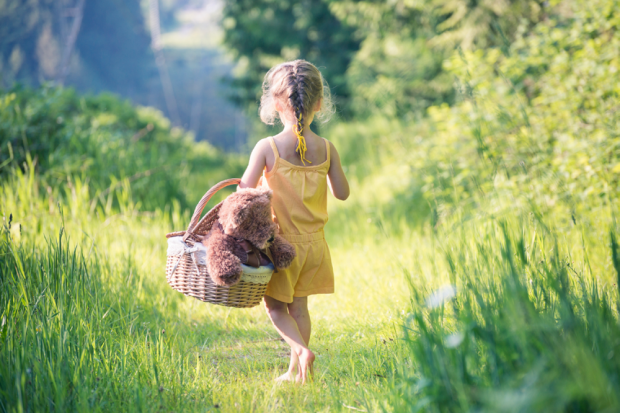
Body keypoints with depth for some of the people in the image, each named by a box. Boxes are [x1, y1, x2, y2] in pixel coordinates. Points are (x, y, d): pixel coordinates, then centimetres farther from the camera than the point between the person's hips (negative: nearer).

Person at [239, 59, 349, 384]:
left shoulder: (267, 148, -15)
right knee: (298, 306, 17)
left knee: (275, 305, 11)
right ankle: (296, 370, 20)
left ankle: (301, 348, -12)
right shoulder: (326, 149, -6)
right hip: (313, 243, 3)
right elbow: (342, 193, 1)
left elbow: (244, 192, -16)